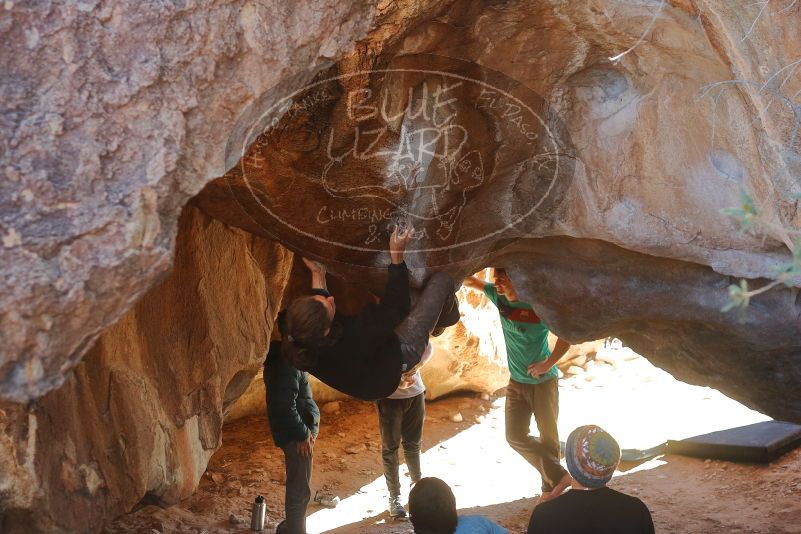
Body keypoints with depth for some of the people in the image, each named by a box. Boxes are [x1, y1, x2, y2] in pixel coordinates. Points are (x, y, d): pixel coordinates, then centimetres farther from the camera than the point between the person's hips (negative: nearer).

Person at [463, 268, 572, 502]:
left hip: (543, 382, -5)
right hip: (516, 383, 5)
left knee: (548, 437, 4)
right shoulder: (499, 296, -3)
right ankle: (559, 476, 3)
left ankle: (549, 488, 16)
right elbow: (470, 282, 9)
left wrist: (548, 363, -20)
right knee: (515, 436, -4)